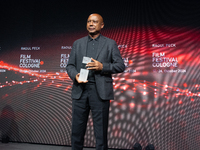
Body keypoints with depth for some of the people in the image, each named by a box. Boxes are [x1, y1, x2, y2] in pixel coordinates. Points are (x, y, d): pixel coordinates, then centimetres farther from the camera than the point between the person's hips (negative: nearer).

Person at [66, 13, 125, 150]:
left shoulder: (110, 43, 7)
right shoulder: (77, 43, 15)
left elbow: (121, 66, 2)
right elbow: (70, 65, 13)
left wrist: (103, 67, -14)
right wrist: (75, 75, -8)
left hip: (100, 92, -2)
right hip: (80, 91, 3)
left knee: (101, 132, 6)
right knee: (77, 131, 10)